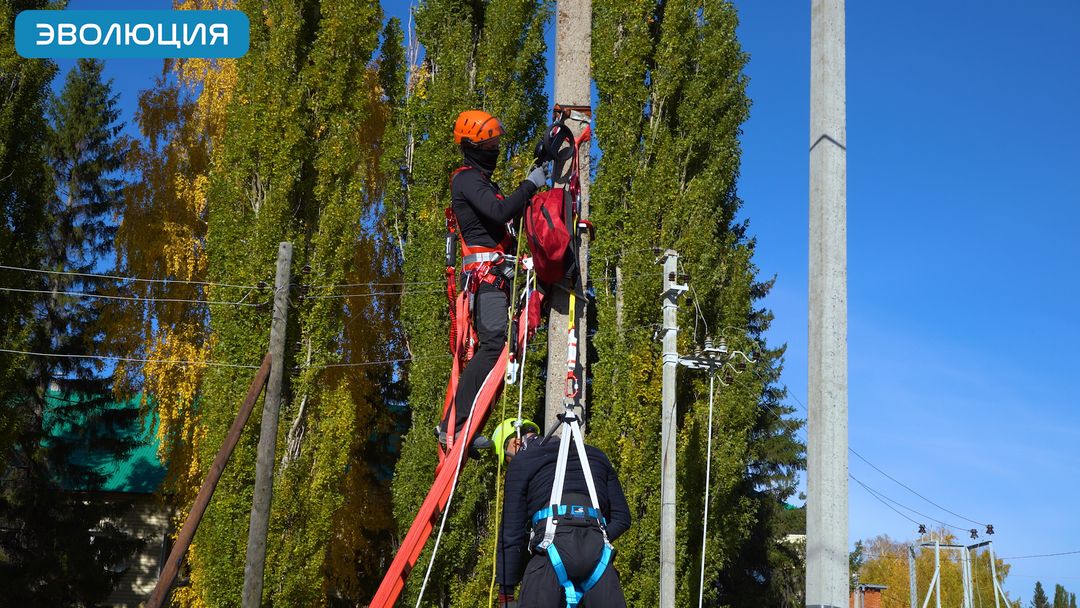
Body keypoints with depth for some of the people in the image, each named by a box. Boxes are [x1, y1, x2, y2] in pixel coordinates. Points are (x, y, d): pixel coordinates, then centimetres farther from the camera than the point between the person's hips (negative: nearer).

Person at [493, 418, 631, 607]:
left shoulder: (520, 463, 15)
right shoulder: (595, 455, 29)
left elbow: (511, 532, 11)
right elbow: (622, 519, 25)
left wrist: (505, 592, 13)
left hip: (552, 547, -4)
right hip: (597, 549, 4)